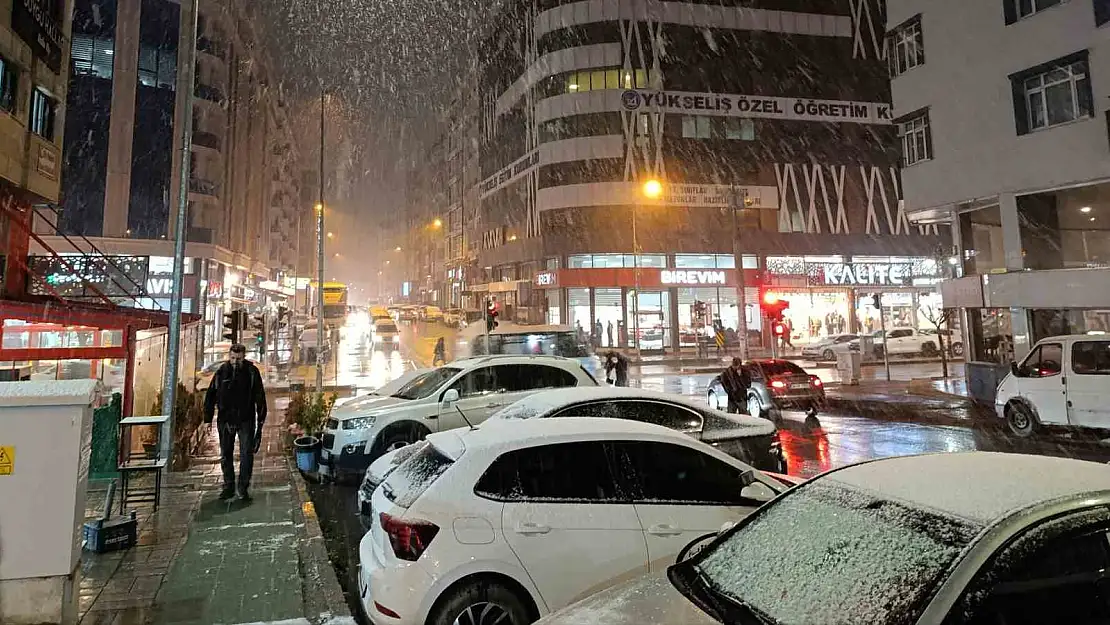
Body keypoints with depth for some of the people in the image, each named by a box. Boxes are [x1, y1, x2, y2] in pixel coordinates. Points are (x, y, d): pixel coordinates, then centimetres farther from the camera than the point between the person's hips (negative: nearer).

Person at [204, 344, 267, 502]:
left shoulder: (252, 372, -6)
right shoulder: (221, 372, -2)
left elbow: (260, 397, -1)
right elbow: (210, 396, 5)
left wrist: (261, 418, -3)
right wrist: (208, 418, 3)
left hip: (246, 420, -2)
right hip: (225, 420, 2)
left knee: (247, 454, -2)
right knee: (225, 455, 11)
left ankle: (243, 488, 9)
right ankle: (229, 486, 25)